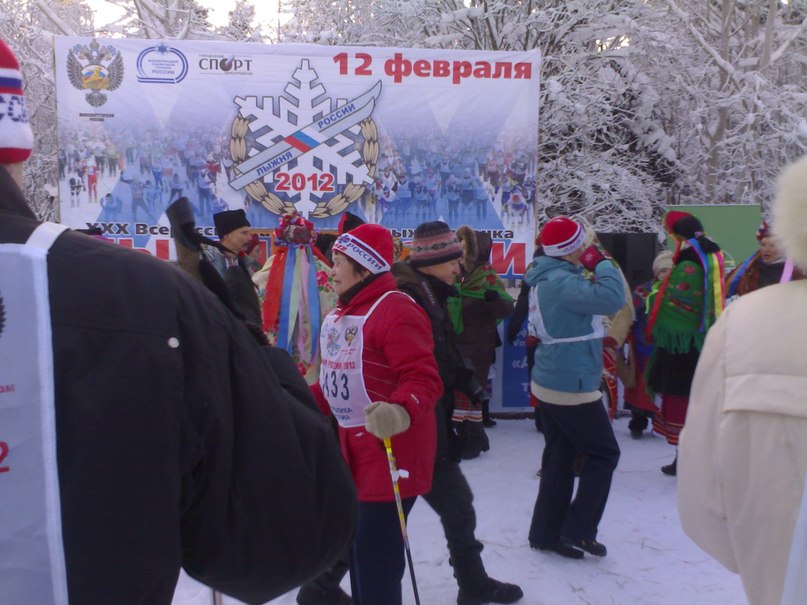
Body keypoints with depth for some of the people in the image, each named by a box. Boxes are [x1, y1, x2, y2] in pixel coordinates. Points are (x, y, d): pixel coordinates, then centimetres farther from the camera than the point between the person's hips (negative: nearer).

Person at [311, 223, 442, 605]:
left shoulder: (394, 310, -20)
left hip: (392, 450, -10)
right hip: (353, 447, 10)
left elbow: (423, 379, -29)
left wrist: (400, 411, -47)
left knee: (375, 553, -5)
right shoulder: (338, 315, 12)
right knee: (356, 545, 20)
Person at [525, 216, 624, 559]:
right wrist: (602, 263, -16)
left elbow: (589, 300, 18)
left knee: (559, 456, 16)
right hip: (573, 387, -10)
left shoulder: (548, 278, 9)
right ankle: (578, 530, 10)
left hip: (549, 384, 10)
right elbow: (612, 299, -31)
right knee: (604, 454, 7)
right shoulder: (560, 282, -22)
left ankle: (545, 532, 22)